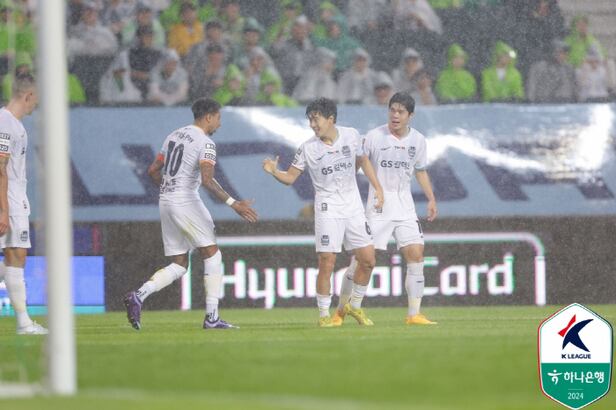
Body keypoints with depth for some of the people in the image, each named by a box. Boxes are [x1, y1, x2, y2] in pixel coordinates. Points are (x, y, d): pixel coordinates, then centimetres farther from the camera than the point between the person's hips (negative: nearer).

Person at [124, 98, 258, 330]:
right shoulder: (205, 143, -10)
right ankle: (211, 317, 0)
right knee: (212, 256, 4)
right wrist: (233, 204, -22)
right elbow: (207, 180, -23)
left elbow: (153, 171, 19)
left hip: (166, 202, 8)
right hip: (186, 202, -8)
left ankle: (138, 296, -10)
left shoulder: (174, 136, 15)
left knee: (179, 265, 10)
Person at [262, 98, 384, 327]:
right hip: (328, 209, -3)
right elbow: (290, 177, -3)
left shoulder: (351, 136, 0)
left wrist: (377, 187, 12)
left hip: (353, 207, 3)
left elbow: (363, 161, 17)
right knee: (327, 263, -11)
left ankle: (354, 306, 23)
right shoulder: (308, 148, -7)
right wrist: (274, 172, -22)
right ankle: (324, 315, 0)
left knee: (367, 260, 3)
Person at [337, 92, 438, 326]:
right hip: (377, 207, -4)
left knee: (416, 255, -8)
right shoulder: (374, 137, -6)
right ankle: (341, 310, 8)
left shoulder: (417, 140, 6)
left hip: (405, 207, 4)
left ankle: (414, 315, -2)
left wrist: (431, 199, 11)